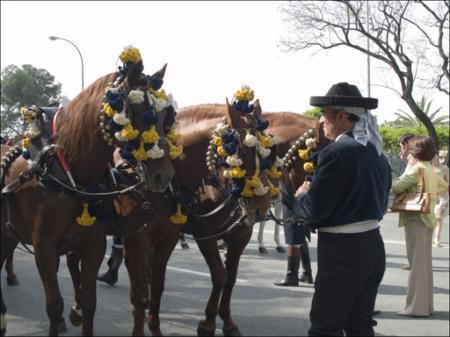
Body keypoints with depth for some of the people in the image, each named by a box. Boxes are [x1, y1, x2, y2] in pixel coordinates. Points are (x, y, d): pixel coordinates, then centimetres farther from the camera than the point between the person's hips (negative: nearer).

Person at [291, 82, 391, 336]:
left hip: (343, 251, -9)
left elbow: (312, 210, -19)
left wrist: (301, 195, 3)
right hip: (373, 246, 9)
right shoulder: (378, 153, 9)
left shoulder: (337, 152, -18)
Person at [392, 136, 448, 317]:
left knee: (417, 262, -7)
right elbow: (444, 186, 28)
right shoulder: (431, 171, 13)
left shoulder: (417, 168, -13)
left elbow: (396, 187, -16)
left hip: (415, 218, -9)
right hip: (427, 218, 9)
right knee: (424, 262, 12)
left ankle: (416, 306, -6)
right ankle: (426, 304, 17)